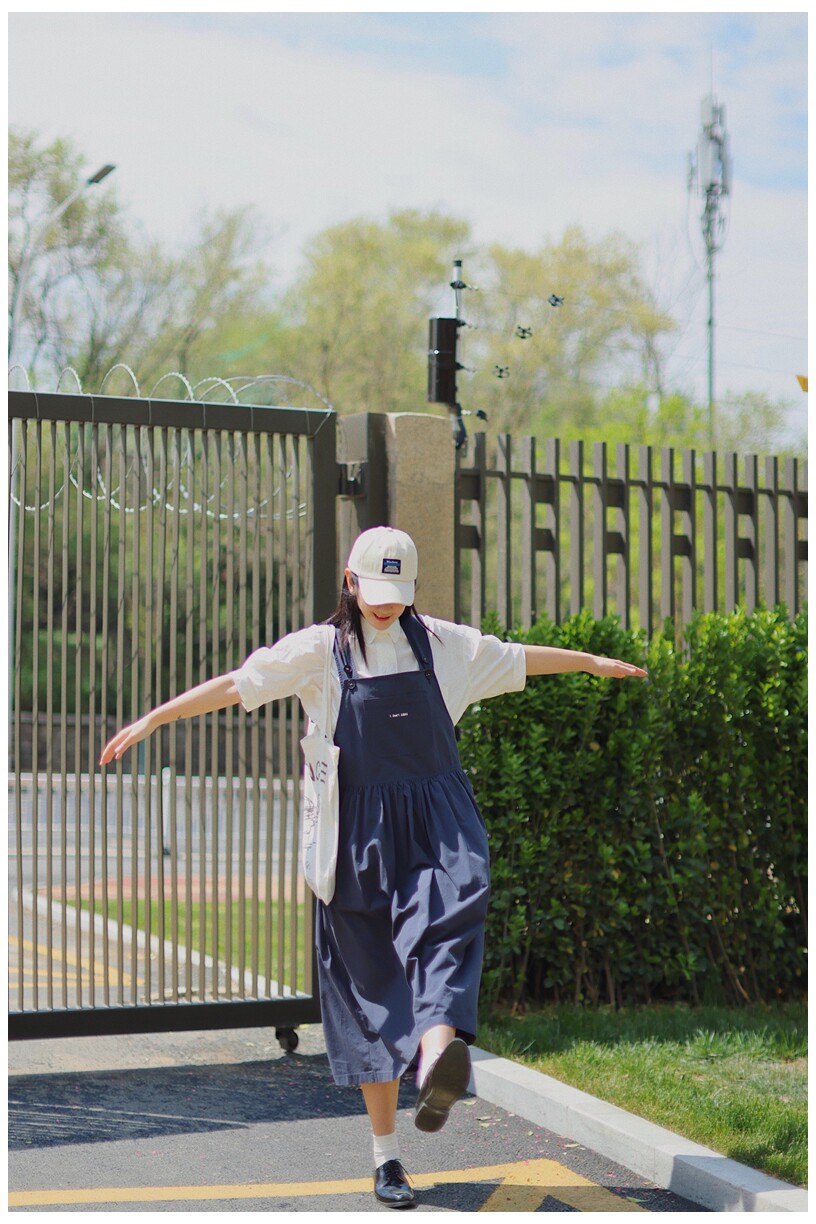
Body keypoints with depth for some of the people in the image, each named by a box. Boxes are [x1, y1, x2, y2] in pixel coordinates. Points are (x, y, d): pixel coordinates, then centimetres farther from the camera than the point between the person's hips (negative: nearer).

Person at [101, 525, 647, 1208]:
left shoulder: (440, 644, 11)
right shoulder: (319, 651, 4)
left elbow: (519, 659, 24)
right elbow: (236, 685, -1)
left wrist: (593, 662, 34)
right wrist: (152, 719, -7)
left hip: (438, 823, 1)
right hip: (363, 831, -1)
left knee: (444, 925, -29)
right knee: (370, 979, 0)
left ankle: (440, 1060, -55)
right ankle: (386, 1155, 8)